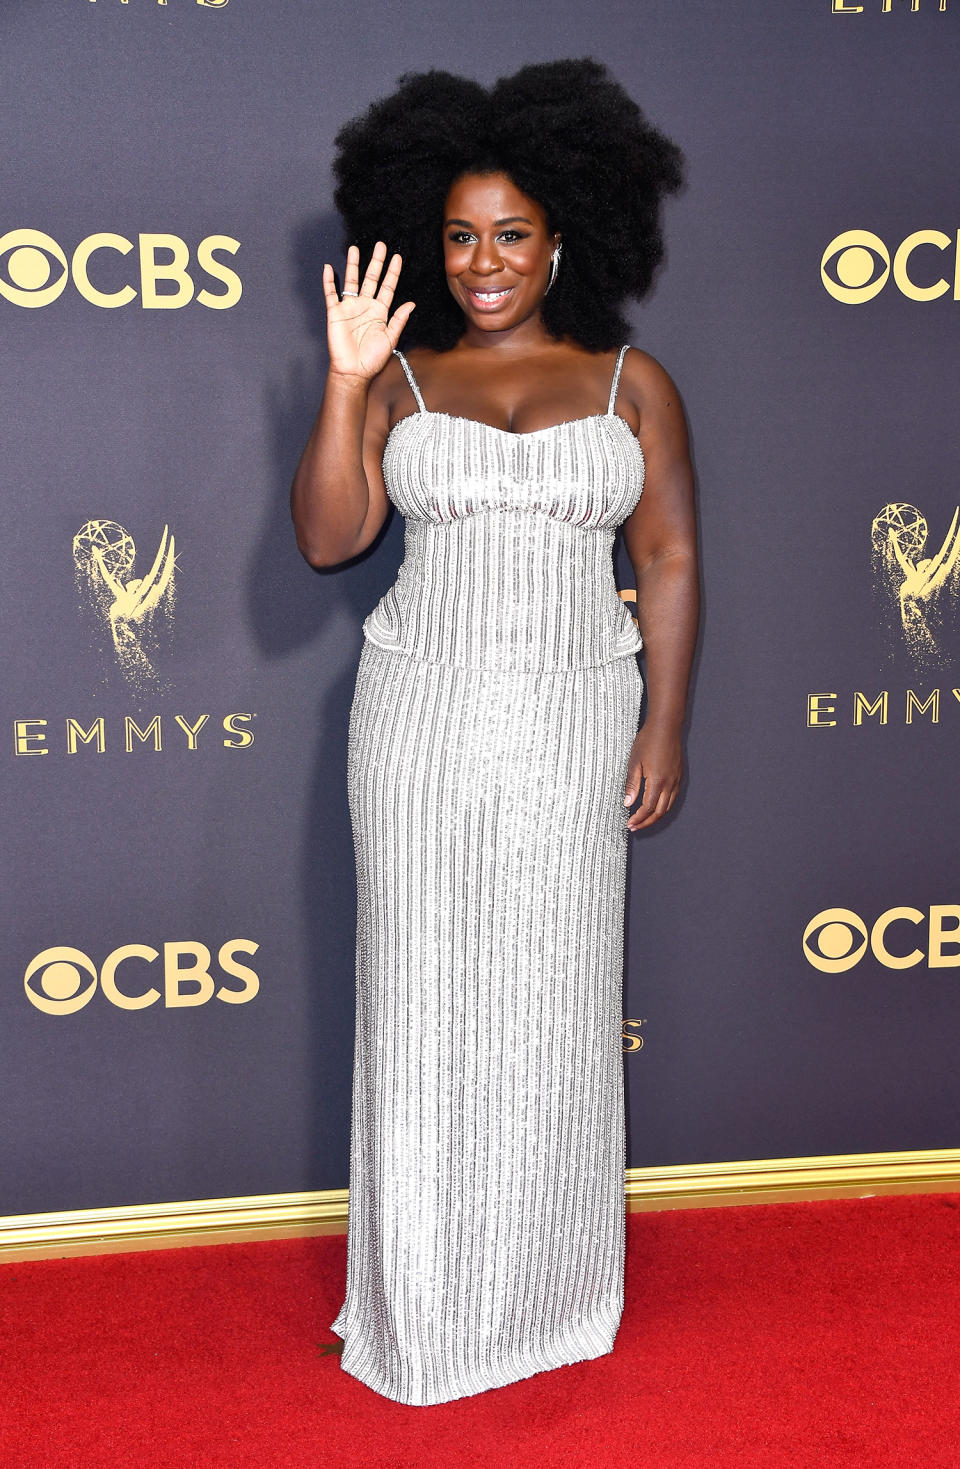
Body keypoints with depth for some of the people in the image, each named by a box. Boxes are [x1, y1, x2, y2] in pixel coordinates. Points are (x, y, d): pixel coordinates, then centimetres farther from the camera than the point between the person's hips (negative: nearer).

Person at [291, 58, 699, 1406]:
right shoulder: (399, 382, 5)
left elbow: (670, 562, 4)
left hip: (573, 717, 0)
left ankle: (545, 1286, 23)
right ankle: (423, 1296, 19)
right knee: (424, 991, 4)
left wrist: (665, 726, -2)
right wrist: (347, 382, -13)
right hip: (421, 714, 1)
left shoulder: (632, 383, 5)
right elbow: (326, 538, -4)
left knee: (552, 994, 5)